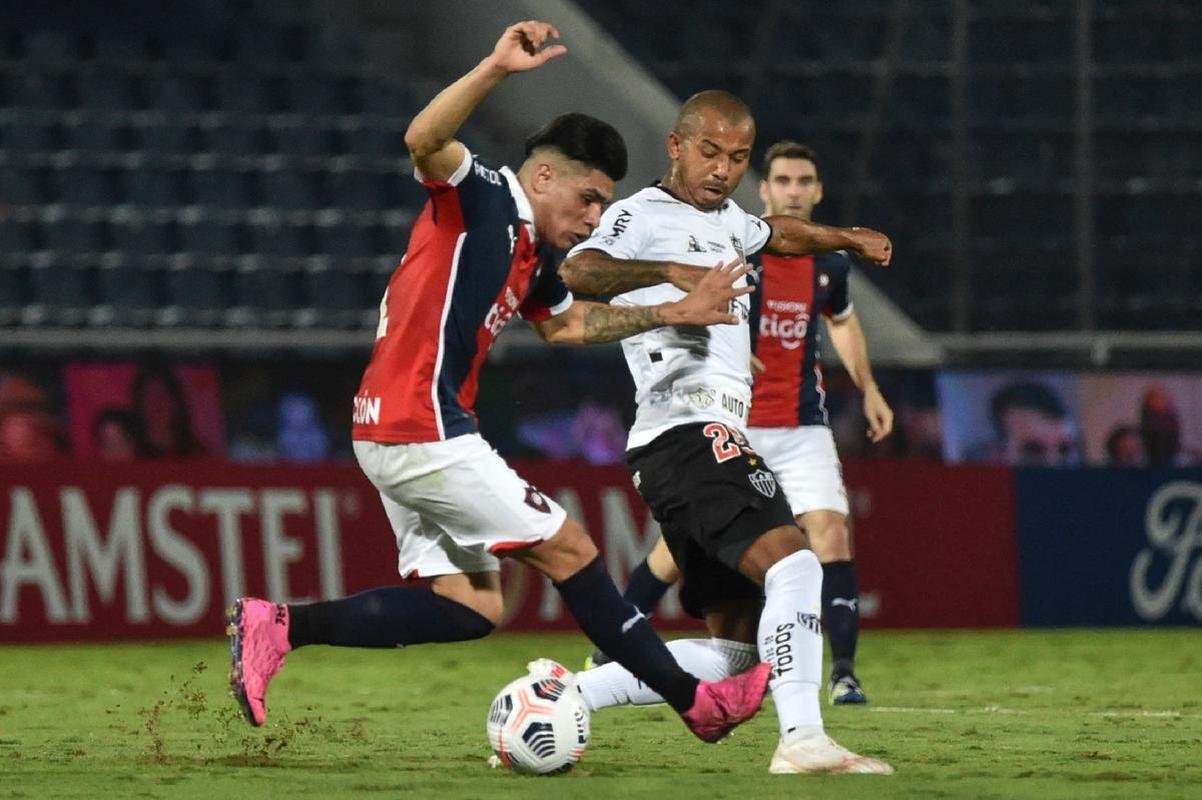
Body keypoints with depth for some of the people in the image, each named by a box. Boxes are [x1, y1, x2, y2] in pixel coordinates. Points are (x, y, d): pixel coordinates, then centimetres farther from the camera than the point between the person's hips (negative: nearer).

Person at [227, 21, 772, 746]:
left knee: (472, 606, 6)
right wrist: (497, 70, -38)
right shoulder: (482, 196, -6)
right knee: (569, 550, -3)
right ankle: (694, 700, 4)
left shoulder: (528, 261, 20)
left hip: (392, 435, 10)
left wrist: (673, 313, 32)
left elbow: (571, 323, 37)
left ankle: (279, 627, 2)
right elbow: (424, 142, -26)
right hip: (422, 430, -10)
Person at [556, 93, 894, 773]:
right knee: (793, 564, -27)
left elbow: (777, 233, 50)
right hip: (688, 433, -10)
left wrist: (849, 237, 55)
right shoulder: (643, 215, -2)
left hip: (712, 447, 10)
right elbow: (578, 272, -23)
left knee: (734, 649, 5)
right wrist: (673, 272, -32)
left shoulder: (725, 218, 26)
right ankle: (803, 740, -38)